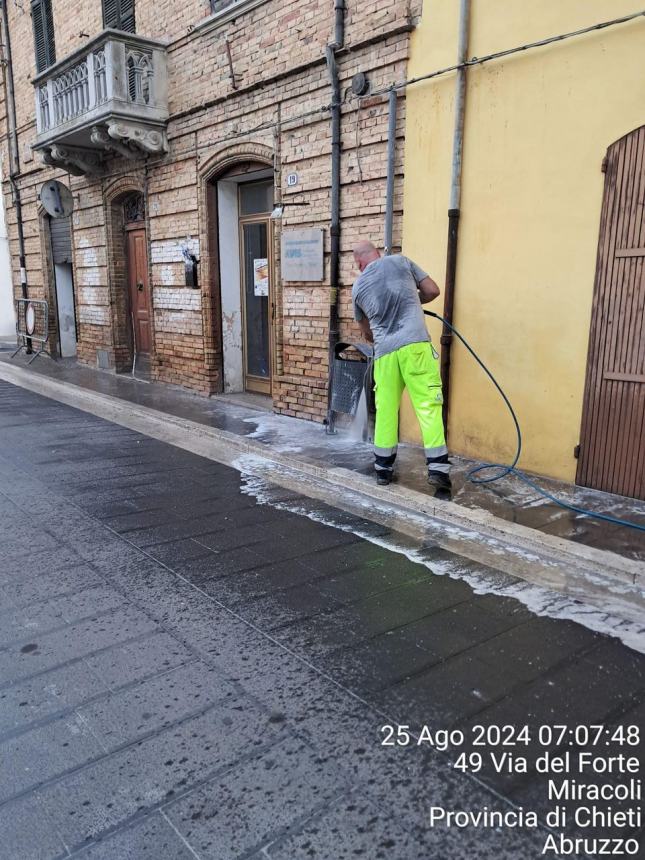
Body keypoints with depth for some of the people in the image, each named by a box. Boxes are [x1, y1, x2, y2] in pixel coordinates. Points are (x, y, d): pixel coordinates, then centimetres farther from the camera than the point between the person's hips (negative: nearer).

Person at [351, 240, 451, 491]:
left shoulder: (358, 286, 16)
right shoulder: (400, 261, 10)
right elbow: (433, 291, 11)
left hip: (384, 351, 2)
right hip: (415, 344, -2)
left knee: (385, 409, 12)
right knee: (428, 405, -1)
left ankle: (383, 468, 19)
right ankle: (437, 468, -5)